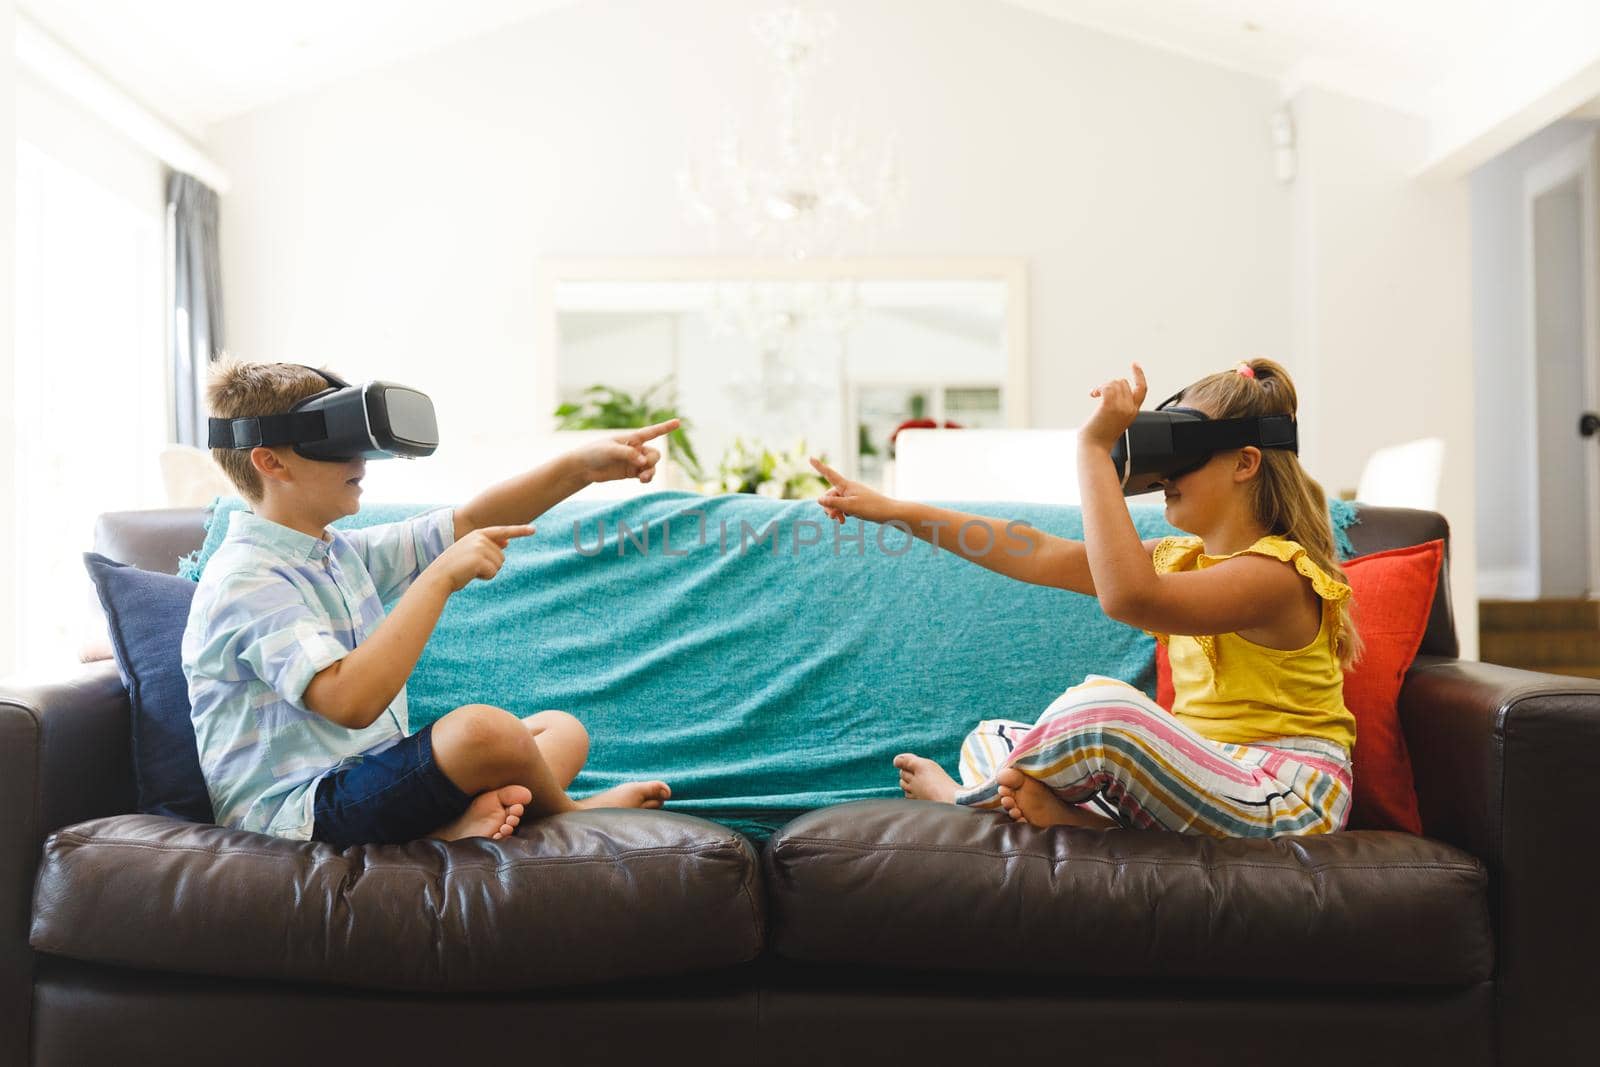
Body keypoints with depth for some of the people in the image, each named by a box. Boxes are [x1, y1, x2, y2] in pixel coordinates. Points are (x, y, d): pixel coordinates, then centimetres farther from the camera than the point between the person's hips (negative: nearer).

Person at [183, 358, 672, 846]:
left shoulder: (339, 551, 13)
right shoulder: (245, 579, -16)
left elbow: (468, 522, 12)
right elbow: (351, 701, -30)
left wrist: (581, 466, 0)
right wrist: (442, 577, -25)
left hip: (373, 777, 10)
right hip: (297, 815, -10)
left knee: (563, 730, 10)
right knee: (480, 727, -31)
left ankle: (459, 828, -19)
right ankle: (571, 818, 1)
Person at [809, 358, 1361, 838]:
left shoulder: (1277, 571, -17)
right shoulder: (1182, 558, 11)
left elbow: (1127, 596, -34)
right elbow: (1039, 557, 5)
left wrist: (1095, 446, -28)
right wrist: (895, 511, 0)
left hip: (1279, 800, -9)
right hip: (1201, 781, 9)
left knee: (1101, 703, -32)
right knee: (989, 741, 7)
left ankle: (975, 798, -4)